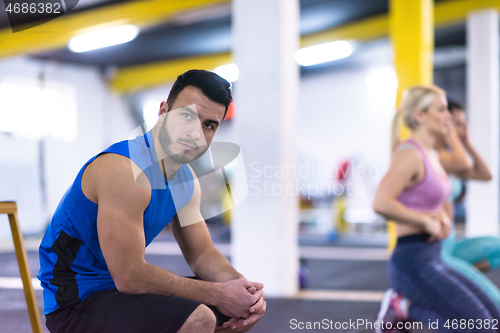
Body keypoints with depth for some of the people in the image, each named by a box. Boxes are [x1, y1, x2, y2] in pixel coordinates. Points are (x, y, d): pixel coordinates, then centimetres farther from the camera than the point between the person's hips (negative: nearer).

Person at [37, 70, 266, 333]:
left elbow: (202, 253, 12)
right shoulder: (124, 170, -24)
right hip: (78, 302, -9)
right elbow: (129, 277, -26)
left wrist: (243, 287, -9)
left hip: (126, 285, 9)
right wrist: (217, 294, -20)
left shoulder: (185, 179, 6)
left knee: (248, 307, 9)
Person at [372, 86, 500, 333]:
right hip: (412, 263, -9)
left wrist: (441, 217, 9)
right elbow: (381, 203, -28)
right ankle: (404, 308, -3)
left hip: (432, 260, 9)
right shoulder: (409, 154, -14)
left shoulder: (431, 155, 14)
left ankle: (405, 306, 9)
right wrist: (426, 221, -18)